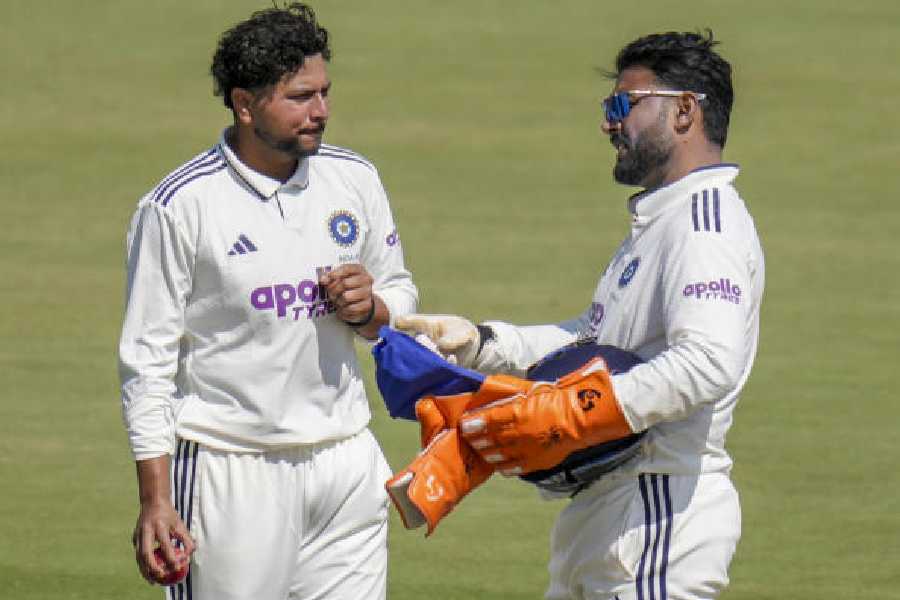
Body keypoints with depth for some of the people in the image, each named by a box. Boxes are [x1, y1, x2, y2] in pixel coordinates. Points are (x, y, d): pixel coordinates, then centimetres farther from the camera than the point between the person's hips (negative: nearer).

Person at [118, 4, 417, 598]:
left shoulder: (354, 179, 6)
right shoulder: (178, 206, -8)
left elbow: (401, 297, 20)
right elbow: (148, 362, -6)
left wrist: (369, 309, -5)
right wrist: (155, 501, -11)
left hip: (347, 463, 5)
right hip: (232, 475, -5)